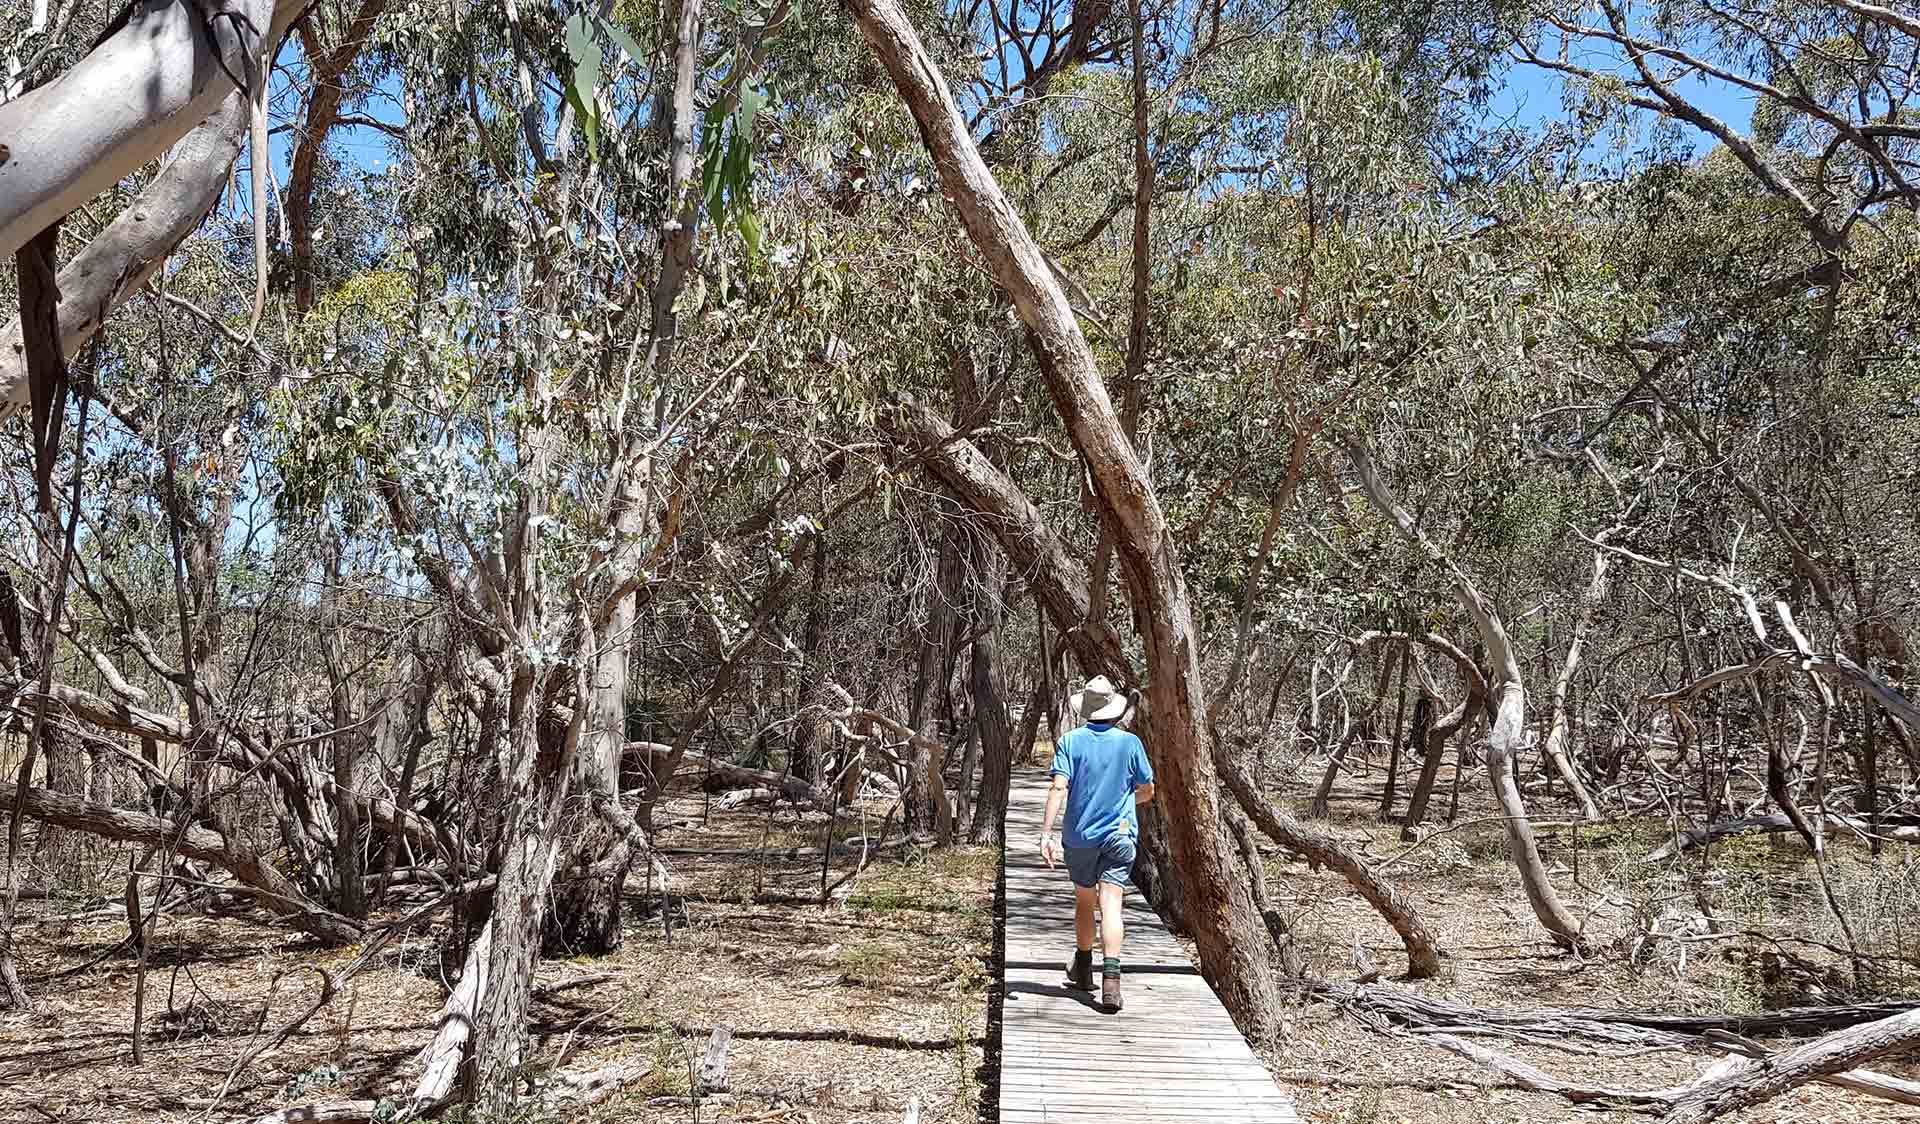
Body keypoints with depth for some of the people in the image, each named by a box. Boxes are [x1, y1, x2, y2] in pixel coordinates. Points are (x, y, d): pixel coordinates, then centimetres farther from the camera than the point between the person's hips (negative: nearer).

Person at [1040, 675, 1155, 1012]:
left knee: (1084, 901, 20)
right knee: (1110, 905, -8)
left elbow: (1059, 788, -16)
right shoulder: (1130, 742, -2)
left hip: (1079, 836, 1)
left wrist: (1046, 833, -18)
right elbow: (1147, 791, 7)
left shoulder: (1070, 741, -5)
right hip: (1120, 833, -1)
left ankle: (1083, 971, 34)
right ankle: (1111, 978, -24)